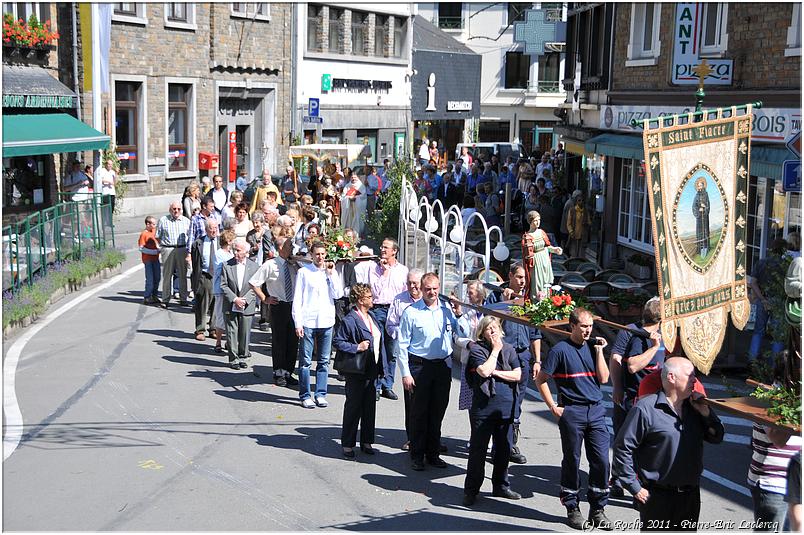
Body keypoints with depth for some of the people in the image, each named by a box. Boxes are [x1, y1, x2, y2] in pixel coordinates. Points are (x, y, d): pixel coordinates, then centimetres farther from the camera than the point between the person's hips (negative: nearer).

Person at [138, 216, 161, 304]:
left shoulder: (154, 231, 9)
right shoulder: (143, 234, -13)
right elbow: (141, 248, -18)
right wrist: (154, 251, -21)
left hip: (155, 258, 7)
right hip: (148, 259, -7)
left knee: (157, 277, 11)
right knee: (150, 279, -6)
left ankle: (154, 295, 23)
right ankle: (147, 298, 2)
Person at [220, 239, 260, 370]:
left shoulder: (254, 267, 1)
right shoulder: (227, 266, 0)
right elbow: (224, 285, -3)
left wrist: (245, 300, -11)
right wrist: (235, 299, -13)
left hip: (247, 307, 0)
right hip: (230, 306, 0)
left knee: (244, 333, 6)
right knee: (232, 333, 1)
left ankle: (242, 357, 19)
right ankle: (233, 359, 9)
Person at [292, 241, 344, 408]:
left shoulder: (331, 272, 11)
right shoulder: (304, 272, 1)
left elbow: (338, 294, 0)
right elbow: (297, 299, 0)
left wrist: (331, 274, -5)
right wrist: (298, 323, -5)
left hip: (326, 321, 3)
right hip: (308, 322, -3)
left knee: (324, 361, 6)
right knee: (305, 361, -2)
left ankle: (321, 394, 14)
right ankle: (305, 396, 5)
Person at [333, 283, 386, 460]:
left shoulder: (371, 316, 11)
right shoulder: (350, 320, -15)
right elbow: (337, 341, -15)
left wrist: (380, 367, 14)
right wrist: (357, 347, -22)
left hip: (371, 371, 8)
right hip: (357, 372, -8)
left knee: (370, 407, 13)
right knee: (353, 408, 0)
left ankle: (366, 443, 24)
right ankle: (347, 445, 10)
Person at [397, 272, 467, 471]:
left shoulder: (447, 309, 4)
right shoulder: (411, 312, -6)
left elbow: (464, 334, 7)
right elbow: (402, 345, -5)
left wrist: (458, 315, -8)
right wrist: (405, 373, -9)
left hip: (443, 365, 4)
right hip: (419, 366, -3)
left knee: (438, 411, 11)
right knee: (419, 412, 2)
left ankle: (433, 453, 24)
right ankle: (417, 456, 13)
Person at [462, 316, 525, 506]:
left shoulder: (508, 349, 11)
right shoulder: (477, 349, -2)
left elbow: (517, 375, 1)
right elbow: (484, 371, -18)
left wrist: (495, 372, -9)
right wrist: (495, 350, -8)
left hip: (506, 406, 4)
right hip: (483, 406, -4)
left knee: (503, 448, 12)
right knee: (478, 449, -1)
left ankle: (501, 486, 26)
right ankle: (471, 489, 8)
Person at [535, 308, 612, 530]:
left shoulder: (593, 346, 10)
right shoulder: (561, 350, -5)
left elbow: (603, 379, 3)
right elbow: (540, 379, -3)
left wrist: (599, 351, -2)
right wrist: (553, 407, -6)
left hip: (596, 411, 4)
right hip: (571, 412, -4)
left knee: (601, 460, 1)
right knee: (572, 461, 4)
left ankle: (598, 509, 14)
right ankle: (572, 509, 16)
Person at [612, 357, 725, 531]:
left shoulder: (694, 408, 8)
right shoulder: (646, 408, -13)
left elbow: (716, 438, 13)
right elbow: (623, 447, -12)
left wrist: (706, 413, -6)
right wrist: (635, 487, -12)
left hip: (690, 495, 7)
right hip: (657, 496, -6)